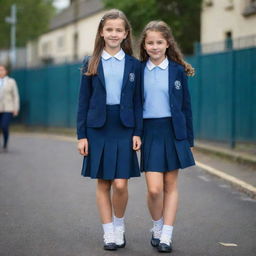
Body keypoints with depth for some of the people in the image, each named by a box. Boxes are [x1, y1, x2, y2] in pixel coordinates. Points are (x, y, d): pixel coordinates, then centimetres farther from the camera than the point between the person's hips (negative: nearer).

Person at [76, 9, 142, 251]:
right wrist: (81, 135, -1)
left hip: (124, 128, -1)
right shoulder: (91, 64, 4)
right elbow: (83, 102, 4)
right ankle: (108, 231, 15)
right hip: (97, 128, 1)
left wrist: (137, 133, -3)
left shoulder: (134, 64, 5)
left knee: (120, 184, -7)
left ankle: (119, 225, 17)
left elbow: (137, 101, 5)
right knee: (103, 183, 4)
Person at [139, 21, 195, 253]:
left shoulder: (178, 70, 2)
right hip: (149, 131, 0)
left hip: (173, 131, 0)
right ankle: (157, 227, 18)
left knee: (170, 186, 4)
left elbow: (186, 106, 5)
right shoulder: (139, 70, 3)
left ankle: (166, 236, 12)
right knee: (154, 188, -8)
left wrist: (189, 139, 3)